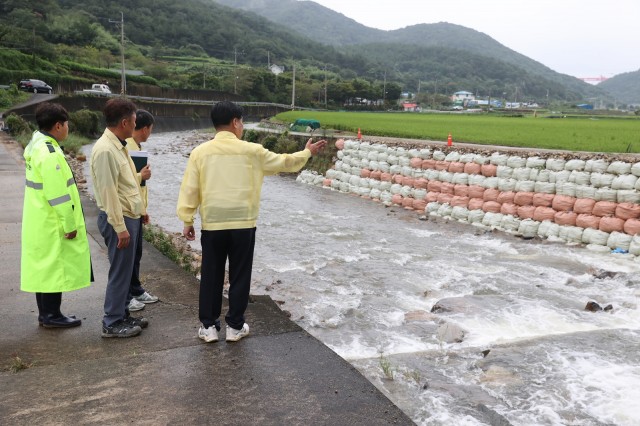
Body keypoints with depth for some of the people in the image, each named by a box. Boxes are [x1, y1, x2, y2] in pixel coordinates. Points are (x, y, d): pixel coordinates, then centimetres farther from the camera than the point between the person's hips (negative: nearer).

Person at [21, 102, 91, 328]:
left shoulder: (36, 146, 10)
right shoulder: (49, 153, -22)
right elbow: (57, 194, -23)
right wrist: (69, 224, -16)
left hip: (40, 222, 10)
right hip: (52, 225, -10)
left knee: (44, 266, 16)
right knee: (55, 267, 1)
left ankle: (45, 313, 26)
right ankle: (52, 315, 11)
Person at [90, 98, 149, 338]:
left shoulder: (119, 146, 11)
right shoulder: (105, 150, -20)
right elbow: (108, 192, -22)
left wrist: (140, 210, 22)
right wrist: (120, 227, -22)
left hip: (130, 216, 10)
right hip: (118, 219, -10)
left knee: (126, 271, 16)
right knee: (120, 272, -1)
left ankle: (122, 315, 28)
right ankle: (112, 323, 11)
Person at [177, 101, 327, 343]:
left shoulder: (200, 152, -1)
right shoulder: (251, 151, -4)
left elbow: (189, 189, -1)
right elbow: (283, 162, 9)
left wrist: (187, 220, 8)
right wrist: (307, 152, 26)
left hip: (212, 225, 2)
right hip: (243, 224, -1)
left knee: (211, 277, 12)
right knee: (239, 277, 11)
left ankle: (208, 326, 20)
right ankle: (235, 326, 20)